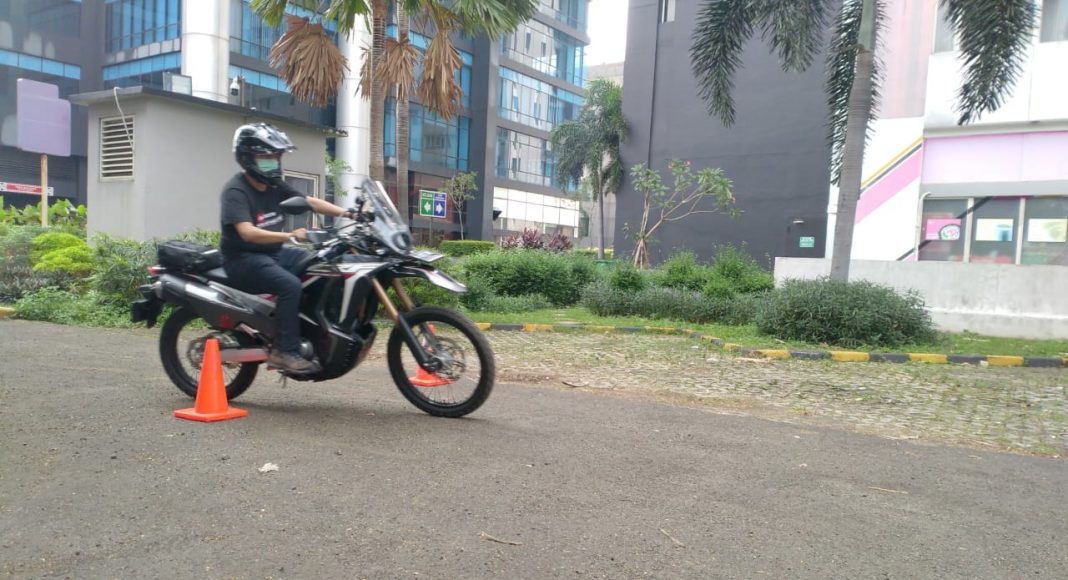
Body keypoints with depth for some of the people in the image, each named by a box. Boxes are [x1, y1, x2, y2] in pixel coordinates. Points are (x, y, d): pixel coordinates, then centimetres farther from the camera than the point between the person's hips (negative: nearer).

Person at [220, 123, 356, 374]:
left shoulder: (275, 186, 9)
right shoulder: (235, 191, -16)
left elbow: (309, 202, 4)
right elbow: (248, 233, -28)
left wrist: (347, 213, -8)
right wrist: (291, 235, -37)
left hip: (274, 253, 8)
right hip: (243, 258, -8)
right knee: (290, 285, -32)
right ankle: (284, 352, -28)